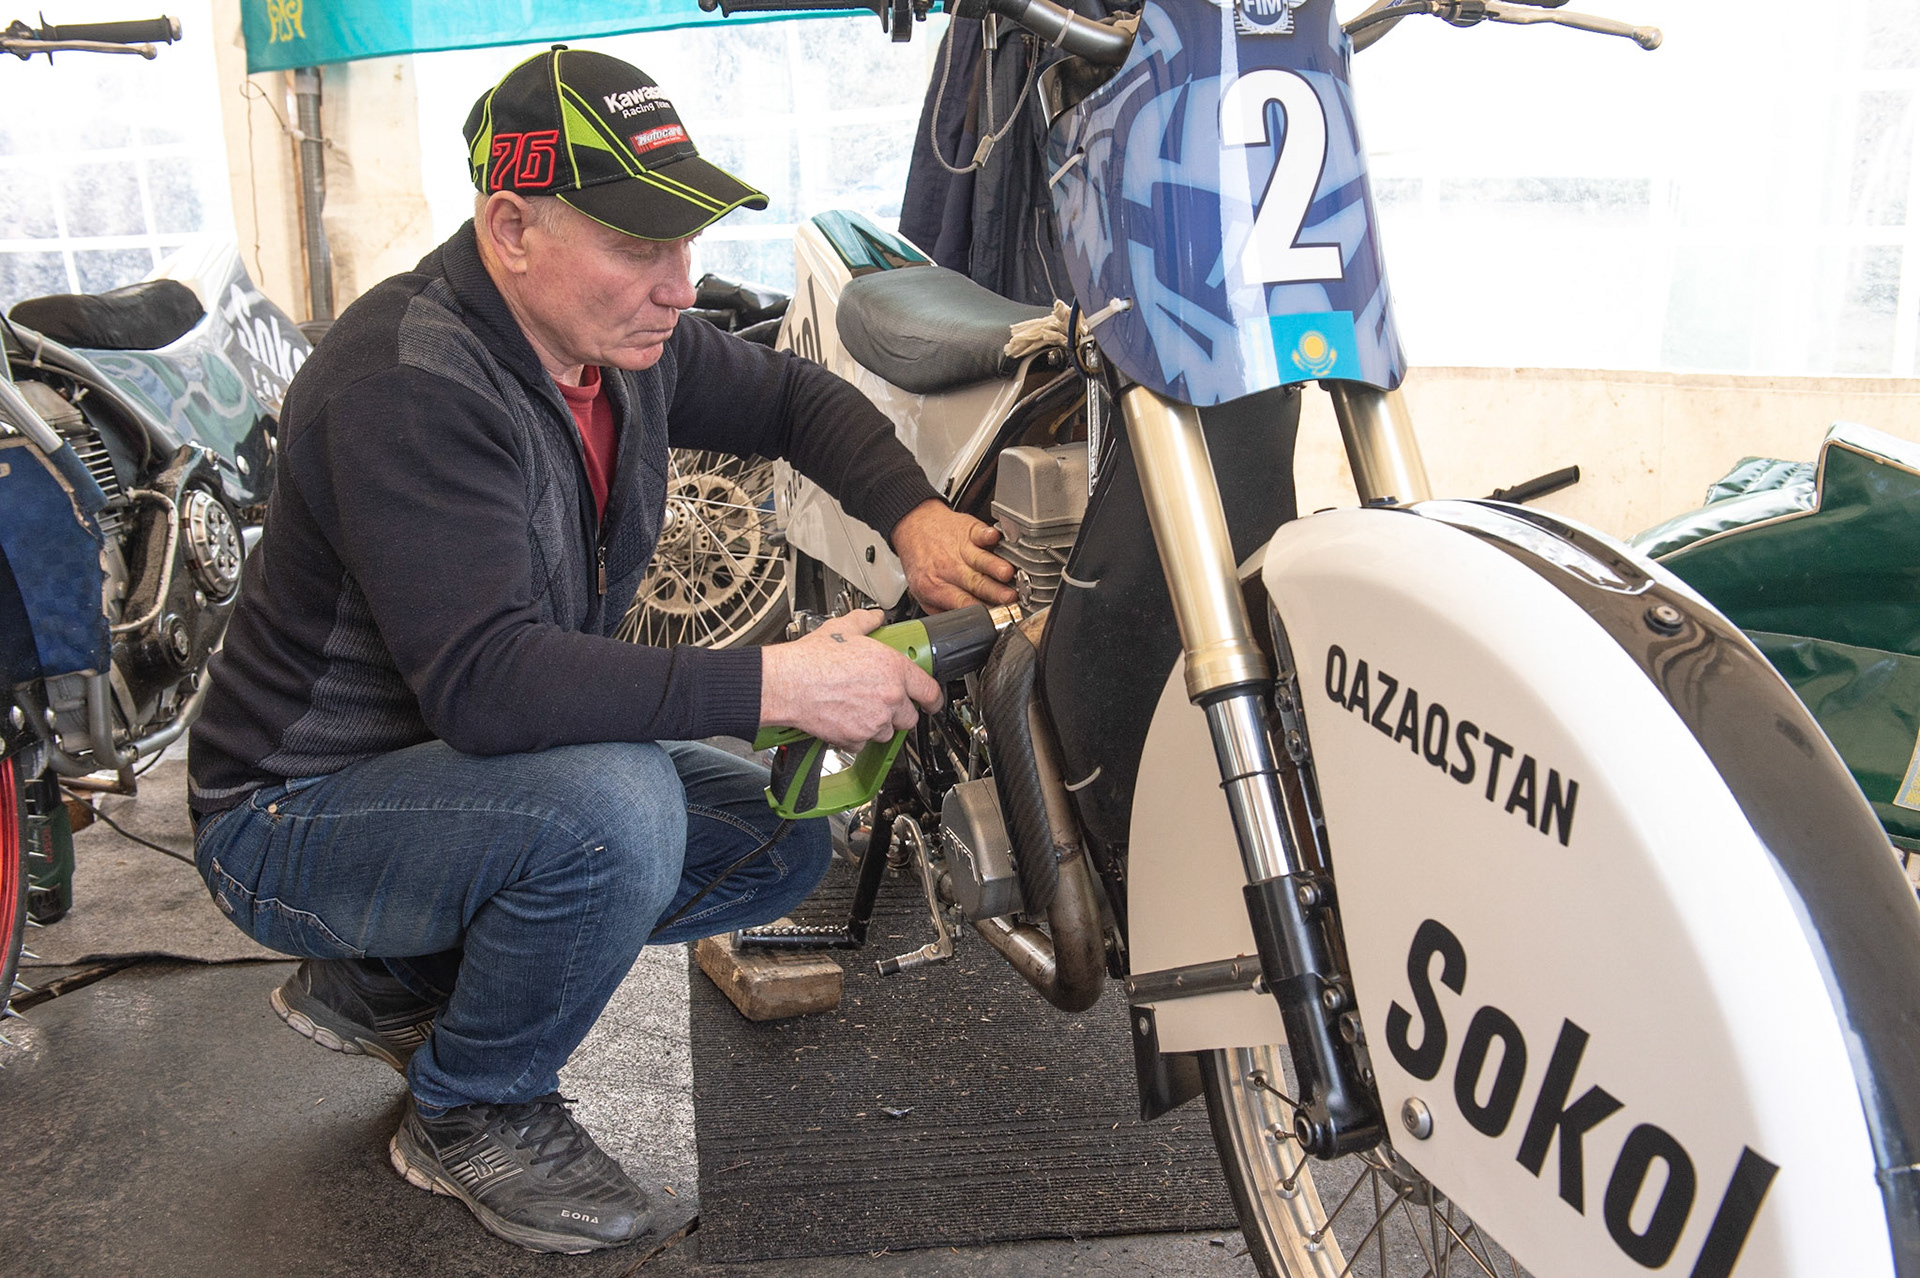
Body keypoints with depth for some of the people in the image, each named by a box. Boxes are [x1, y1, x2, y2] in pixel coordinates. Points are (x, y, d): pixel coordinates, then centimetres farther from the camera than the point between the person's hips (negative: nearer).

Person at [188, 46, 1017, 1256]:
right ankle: (471, 1112, -4)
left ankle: (391, 983, 11)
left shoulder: (621, 334, -3)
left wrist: (916, 517, -6)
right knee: (617, 810, -34)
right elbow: (484, 682, -37)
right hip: (300, 816, -8)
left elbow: (791, 395, 13)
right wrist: (776, 684, -38)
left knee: (784, 839, 0)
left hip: (501, 764, 9)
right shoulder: (405, 383, -29)